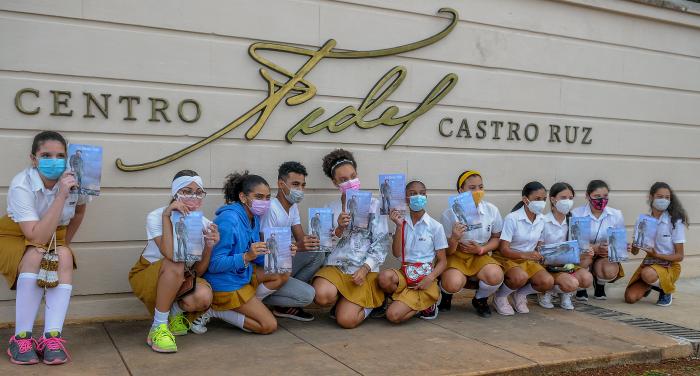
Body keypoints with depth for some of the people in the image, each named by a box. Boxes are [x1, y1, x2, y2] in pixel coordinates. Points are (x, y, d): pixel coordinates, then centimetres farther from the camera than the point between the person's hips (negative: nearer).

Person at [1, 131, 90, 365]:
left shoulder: (73, 180, -16)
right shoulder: (21, 185, -28)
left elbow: (80, 210, 9)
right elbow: (37, 237, -37)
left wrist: (66, 240, 4)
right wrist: (61, 195, -40)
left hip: (53, 236, 3)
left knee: (64, 257, -29)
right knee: (36, 256, -35)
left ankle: (52, 337, -32)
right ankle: (21, 337, -27)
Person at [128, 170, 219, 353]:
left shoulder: (204, 225, -11)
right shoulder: (156, 217, -22)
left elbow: (198, 272, -10)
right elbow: (171, 255, -39)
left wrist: (209, 246, -26)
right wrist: (166, 215, -37)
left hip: (179, 281, 4)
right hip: (146, 277, -3)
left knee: (204, 297, -30)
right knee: (175, 266, -37)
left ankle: (174, 313, 6)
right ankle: (158, 327, -22)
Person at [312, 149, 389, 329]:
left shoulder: (373, 205, 2)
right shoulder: (330, 209, 10)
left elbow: (381, 243, -2)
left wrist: (365, 268, -14)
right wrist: (339, 229, -14)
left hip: (365, 270, -2)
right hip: (335, 267, 2)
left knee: (347, 320, -18)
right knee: (322, 295, -31)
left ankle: (370, 302, 15)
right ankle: (344, 301, 5)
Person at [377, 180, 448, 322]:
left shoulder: (435, 226, -2)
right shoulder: (402, 222, 6)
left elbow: (442, 261, 1)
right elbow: (397, 253, -3)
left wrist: (430, 278, -17)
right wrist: (399, 226, -11)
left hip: (425, 277, -3)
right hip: (405, 273, 3)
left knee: (393, 315, -21)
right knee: (384, 277, -33)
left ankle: (426, 304, 8)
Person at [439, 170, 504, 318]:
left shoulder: (492, 210, -6)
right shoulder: (449, 214, -13)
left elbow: (496, 238, 11)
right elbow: (447, 251, -7)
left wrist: (481, 249, -10)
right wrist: (454, 239, -31)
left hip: (480, 256, 3)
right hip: (456, 256, -2)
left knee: (496, 276, -29)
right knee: (453, 284, -32)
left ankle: (480, 300, 7)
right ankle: (446, 293, 10)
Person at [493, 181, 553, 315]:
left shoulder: (541, 221, 2)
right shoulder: (512, 218, -17)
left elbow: (537, 245, 15)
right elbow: (504, 249, -18)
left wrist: (539, 254, -7)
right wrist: (524, 255, -32)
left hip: (528, 259, 6)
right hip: (507, 258, -6)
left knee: (548, 282, -21)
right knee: (521, 277, -37)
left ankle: (520, 294, 9)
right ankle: (500, 297, -5)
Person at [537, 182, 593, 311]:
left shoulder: (572, 221, 7)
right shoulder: (543, 222, -8)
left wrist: (585, 251, -12)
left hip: (570, 264, 5)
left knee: (587, 279, -25)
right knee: (571, 284, -31)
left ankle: (565, 294, 6)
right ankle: (546, 291, 1)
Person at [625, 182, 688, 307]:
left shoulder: (675, 222, -11)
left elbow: (679, 256, -9)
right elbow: (634, 251, 2)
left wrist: (657, 255, -26)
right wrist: (635, 246, -23)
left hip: (669, 266, -4)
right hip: (649, 263, 4)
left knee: (647, 274, -38)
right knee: (630, 297, -14)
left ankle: (666, 291, -3)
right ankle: (648, 286, 20)